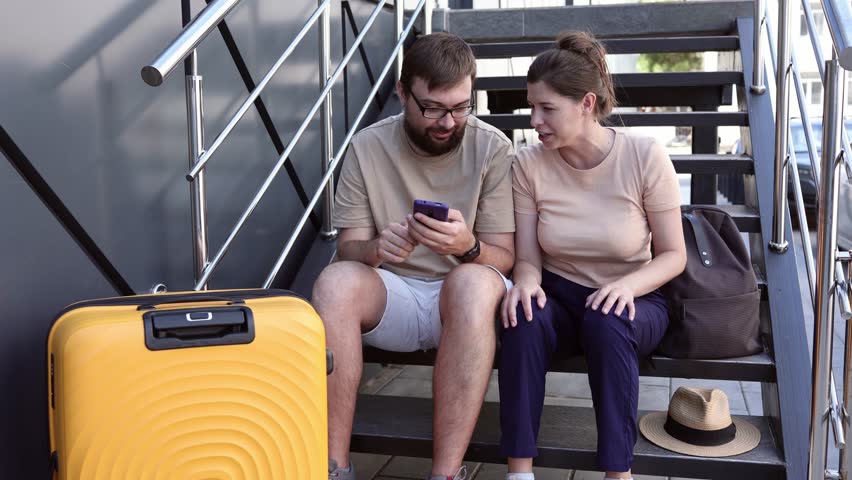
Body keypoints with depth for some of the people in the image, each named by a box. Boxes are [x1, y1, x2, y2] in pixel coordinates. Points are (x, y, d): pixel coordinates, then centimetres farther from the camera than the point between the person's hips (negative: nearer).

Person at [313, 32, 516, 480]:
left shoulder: (492, 148, -6)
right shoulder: (367, 147, -2)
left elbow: (503, 258, -5)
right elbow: (347, 249, -1)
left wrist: (467, 247, -29)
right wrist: (375, 249, -26)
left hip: (465, 297, -1)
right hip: (391, 296, 2)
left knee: (473, 280, -35)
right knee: (334, 282, -29)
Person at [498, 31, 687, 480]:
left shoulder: (645, 157, -15)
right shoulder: (529, 163, -9)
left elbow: (673, 255, -8)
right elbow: (527, 257, -5)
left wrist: (628, 284, -28)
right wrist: (527, 281, -28)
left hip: (632, 301, -1)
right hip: (560, 297, 2)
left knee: (607, 322, -36)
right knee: (524, 316, -32)